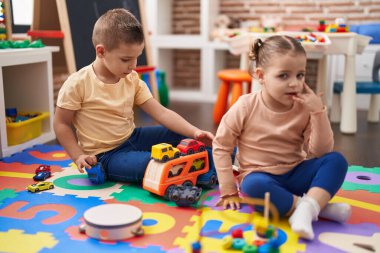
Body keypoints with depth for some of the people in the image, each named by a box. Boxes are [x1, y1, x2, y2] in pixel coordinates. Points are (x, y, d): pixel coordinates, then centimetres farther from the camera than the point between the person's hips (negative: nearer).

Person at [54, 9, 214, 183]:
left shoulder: (133, 80, -1)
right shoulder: (78, 84, -15)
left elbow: (161, 113, -7)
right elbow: (61, 124, -6)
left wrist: (194, 132, -18)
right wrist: (78, 156, -16)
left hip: (132, 138, 6)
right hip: (105, 155, -6)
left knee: (180, 135, -5)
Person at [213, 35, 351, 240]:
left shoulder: (305, 108, -6)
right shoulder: (246, 107, -12)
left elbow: (320, 152, -10)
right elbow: (221, 146, -6)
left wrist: (319, 112, -20)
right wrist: (228, 191, -8)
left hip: (295, 175, 3)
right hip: (262, 176, -2)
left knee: (336, 160, -19)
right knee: (253, 186, -36)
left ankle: (306, 209, -35)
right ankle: (319, 206, -24)